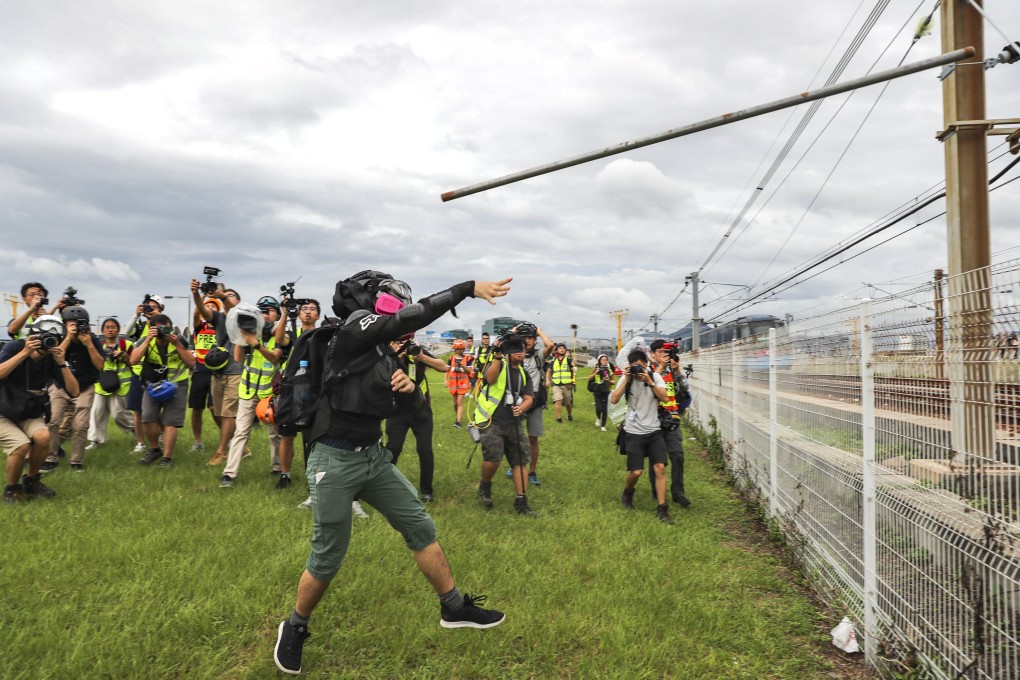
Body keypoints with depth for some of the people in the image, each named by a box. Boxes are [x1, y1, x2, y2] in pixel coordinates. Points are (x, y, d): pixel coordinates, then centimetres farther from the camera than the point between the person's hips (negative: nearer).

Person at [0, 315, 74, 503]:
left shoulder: (52, 360, -7)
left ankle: (32, 481, 1)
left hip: (29, 416, 3)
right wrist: (25, 352, -35)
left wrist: (61, 362, -23)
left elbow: (74, 392, -15)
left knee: (43, 437, -26)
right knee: (21, 445, -27)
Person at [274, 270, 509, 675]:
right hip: (335, 461, -8)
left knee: (420, 525, 8)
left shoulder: (383, 352, 9)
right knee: (328, 557, 5)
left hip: (373, 457, 8)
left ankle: (454, 608, 21)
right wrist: (469, 288, -24)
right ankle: (295, 628, 30)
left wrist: (409, 389, -9)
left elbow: (411, 406, 15)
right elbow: (417, 315, -26)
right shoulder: (354, 330, -14)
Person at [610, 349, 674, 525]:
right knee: (636, 472, -3)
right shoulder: (626, 378, -2)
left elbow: (664, 398, -10)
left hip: (654, 431, 1)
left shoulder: (655, 376, 1)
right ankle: (628, 493, 30)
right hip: (634, 432, -1)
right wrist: (626, 380, -18)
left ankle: (662, 509, 1)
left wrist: (649, 381, -19)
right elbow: (613, 400, -14)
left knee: (660, 468, -8)